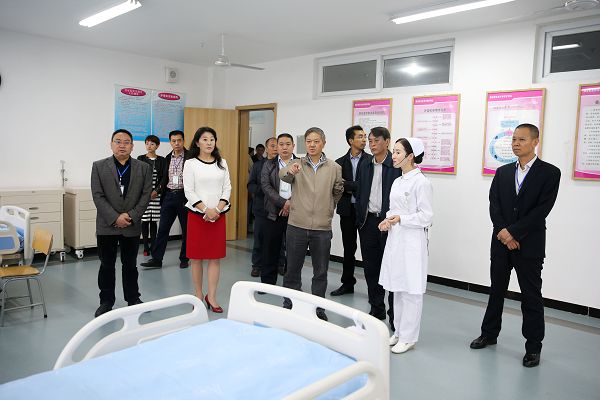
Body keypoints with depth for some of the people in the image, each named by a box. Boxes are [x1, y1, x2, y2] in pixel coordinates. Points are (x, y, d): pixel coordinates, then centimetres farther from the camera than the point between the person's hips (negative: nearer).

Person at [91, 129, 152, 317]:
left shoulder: (144, 168, 3)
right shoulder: (99, 166, 1)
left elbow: (146, 195, -2)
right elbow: (98, 196, -6)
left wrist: (131, 216, -12)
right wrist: (115, 218, -14)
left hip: (132, 226, 1)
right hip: (107, 226, 0)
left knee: (130, 265, 11)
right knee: (107, 265, 8)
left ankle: (133, 299, 23)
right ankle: (106, 301, 20)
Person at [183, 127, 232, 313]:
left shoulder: (222, 163, 9)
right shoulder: (191, 163, -1)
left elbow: (227, 188, 5)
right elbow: (189, 191, -6)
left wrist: (217, 209, -8)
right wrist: (206, 210, -14)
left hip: (218, 214, 3)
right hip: (197, 214, -2)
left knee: (215, 257, 2)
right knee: (196, 257, 4)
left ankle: (211, 297, 9)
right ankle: (198, 296, 16)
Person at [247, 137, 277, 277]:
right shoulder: (258, 165, 7)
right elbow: (250, 186, 3)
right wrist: (263, 189, -14)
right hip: (261, 208, 1)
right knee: (259, 238, 8)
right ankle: (257, 265, 21)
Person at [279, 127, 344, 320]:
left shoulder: (334, 168, 1)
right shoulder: (297, 164, 0)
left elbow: (337, 192, 15)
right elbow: (282, 175, -21)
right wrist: (289, 171, -42)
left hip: (322, 228, 1)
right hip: (297, 226, 0)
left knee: (321, 272, 11)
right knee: (292, 270, 10)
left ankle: (318, 308, 26)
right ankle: (289, 307, 25)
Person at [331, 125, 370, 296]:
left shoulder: (370, 160, -2)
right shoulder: (340, 162, 7)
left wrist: (347, 185, -10)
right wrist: (356, 187, -12)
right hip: (347, 210, 3)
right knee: (348, 248, 13)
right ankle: (347, 283, 25)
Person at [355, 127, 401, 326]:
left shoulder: (397, 166, -7)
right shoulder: (365, 166, 12)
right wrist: (360, 219, 9)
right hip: (368, 222, 6)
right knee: (371, 268, 12)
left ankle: (394, 314, 12)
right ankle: (376, 309, 25)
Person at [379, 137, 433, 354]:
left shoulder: (421, 182, -11)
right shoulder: (397, 182, 13)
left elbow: (426, 216, -12)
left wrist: (401, 219, -18)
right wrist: (387, 220, 2)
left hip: (412, 241, -8)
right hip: (395, 239, 8)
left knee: (411, 291, 0)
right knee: (397, 289, 14)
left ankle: (408, 337, 11)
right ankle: (398, 332, 26)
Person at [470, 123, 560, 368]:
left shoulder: (550, 173, -4)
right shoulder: (503, 172, 9)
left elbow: (542, 210, -13)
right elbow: (494, 205, 2)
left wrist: (513, 232, -16)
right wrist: (503, 233, -12)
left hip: (530, 245, -4)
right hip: (501, 242, 4)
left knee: (531, 297, 4)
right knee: (496, 290, 15)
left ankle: (533, 347, 17)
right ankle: (489, 334, 30)